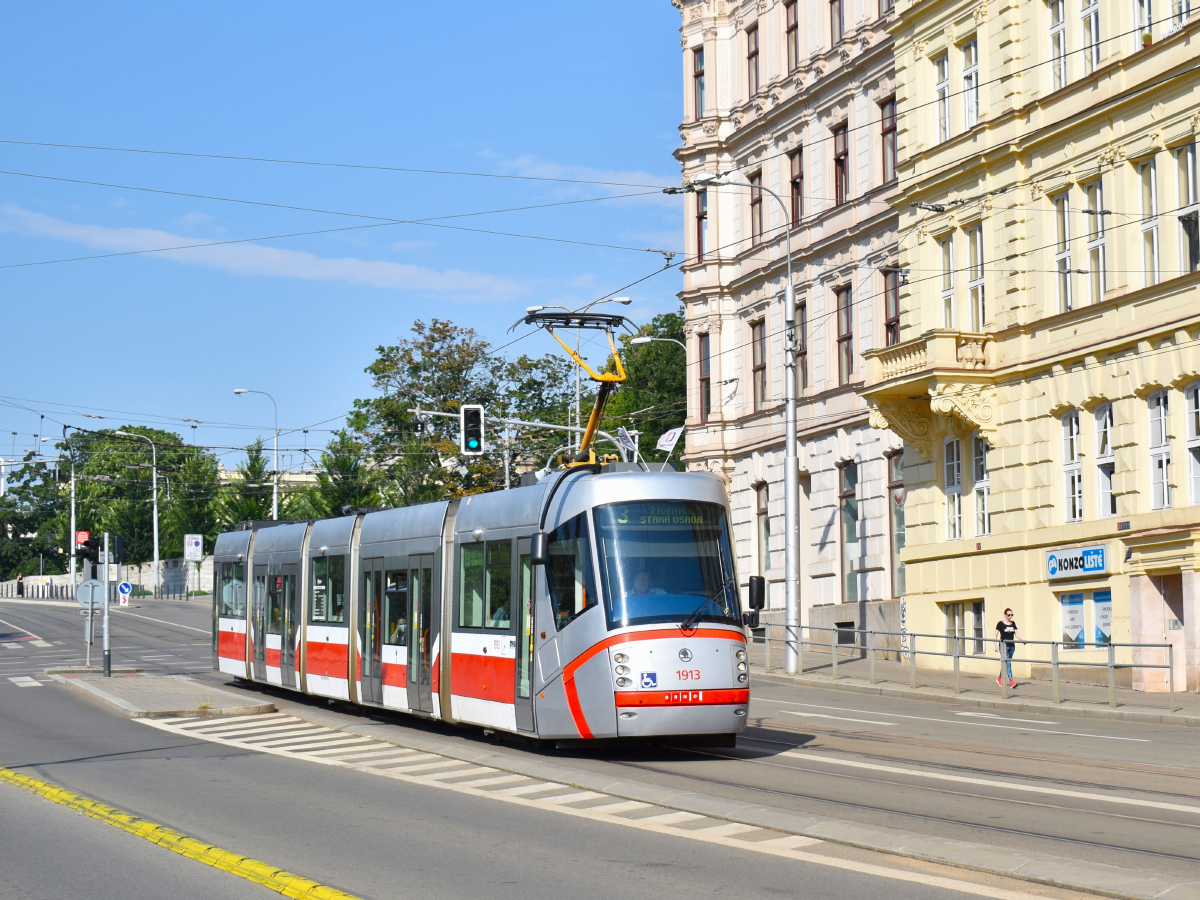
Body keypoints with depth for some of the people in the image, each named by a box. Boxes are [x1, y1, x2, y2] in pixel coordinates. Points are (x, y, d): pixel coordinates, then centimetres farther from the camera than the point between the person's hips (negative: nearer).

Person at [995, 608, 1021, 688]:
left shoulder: (1013, 623, 11)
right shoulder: (1000, 624, -4)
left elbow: (1016, 634, 10)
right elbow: (996, 635, -3)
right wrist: (996, 645, -10)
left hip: (1011, 646, 6)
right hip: (1003, 646, -6)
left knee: (1005, 663, 14)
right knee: (1007, 663, -13)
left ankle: (999, 678, 32)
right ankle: (1011, 681, -19)